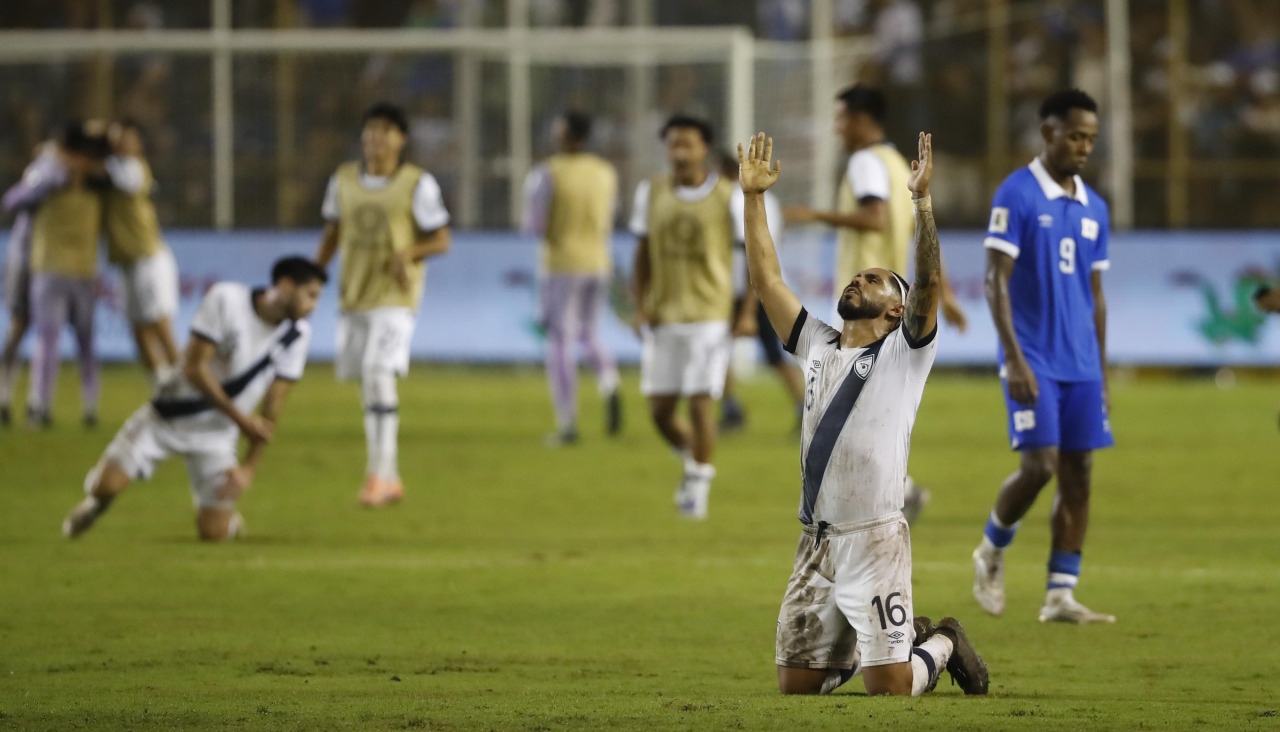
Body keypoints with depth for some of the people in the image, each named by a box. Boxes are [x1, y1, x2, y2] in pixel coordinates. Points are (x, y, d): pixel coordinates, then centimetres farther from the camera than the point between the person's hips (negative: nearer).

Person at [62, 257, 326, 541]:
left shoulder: (297, 333, -7)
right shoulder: (225, 299, -18)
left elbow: (272, 408, -3)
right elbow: (194, 368, -19)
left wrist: (249, 466, -9)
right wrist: (240, 418, -21)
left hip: (216, 435, 3)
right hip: (166, 418, -3)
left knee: (213, 532, -9)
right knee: (107, 484, -19)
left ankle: (227, 517, 28)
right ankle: (98, 500, 19)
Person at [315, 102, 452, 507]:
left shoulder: (417, 184, -5)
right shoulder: (344, 179, 7)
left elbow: (441, 240, -3)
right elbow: (333, 232, 18)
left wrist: (408, 253, -22)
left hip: (395, 296, -5)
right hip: (353, 294, 5)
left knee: (378, 374, -20)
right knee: (366, 380, 9)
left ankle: (378, 472, -18)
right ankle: (390, 479, 22)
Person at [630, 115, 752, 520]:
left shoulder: (729, 196, -3)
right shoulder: (651, 192, 5)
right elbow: (643, 254, 12)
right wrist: (640, 306, 2)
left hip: (709, 315, -3)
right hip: (663, 316, 3)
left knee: (700, 403, -9)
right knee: (659, 410, 3)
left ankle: (699, 484, 7)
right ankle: (692, 459, 31)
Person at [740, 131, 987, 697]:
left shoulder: (903, 353, 0)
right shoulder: (818, 348, 16)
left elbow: (930, 283, -17)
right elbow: (766, 279, 15)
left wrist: (922, 201, -25)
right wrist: (753, 197, 10)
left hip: (875, 539, -6)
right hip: (815, 542, 6)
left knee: (888, 687, -11)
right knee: (795, 683, 7)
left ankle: (942, 644, 22)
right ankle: (903, 636, 30)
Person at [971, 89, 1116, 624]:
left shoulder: (1094, 208, 13)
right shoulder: (1016, 195, -7)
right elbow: (996, 281, -10)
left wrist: (1101, 373, 16)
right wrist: (1015, 359, -18)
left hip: (1081, 365, 6)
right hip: (1034, 361, -6)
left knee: (1079, 474, 1)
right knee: (1040, 465, -14)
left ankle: (1061, 595, 5)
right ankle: (992, 550, 13)